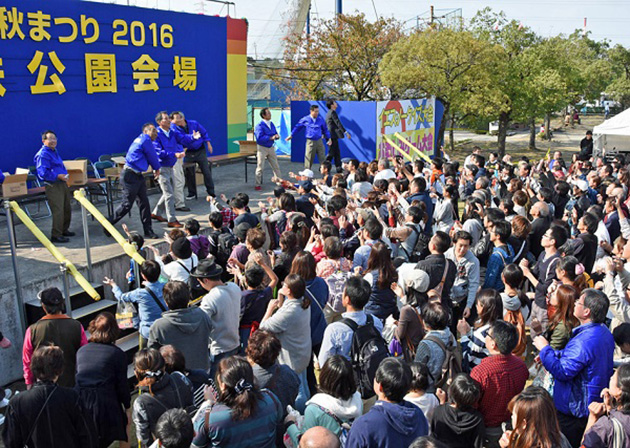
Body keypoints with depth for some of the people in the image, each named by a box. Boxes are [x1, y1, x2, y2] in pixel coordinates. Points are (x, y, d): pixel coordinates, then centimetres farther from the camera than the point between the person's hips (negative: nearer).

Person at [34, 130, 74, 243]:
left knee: (67, 209, 16)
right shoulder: (42, 155, -13)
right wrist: (58, 176, -27)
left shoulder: (54, 151, 18)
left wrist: (65, 175, 16)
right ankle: (56, 236, -5)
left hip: (62, 183, 10)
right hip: (53, 186, -10)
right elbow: (42, 173, -22)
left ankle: (64, 230, 31)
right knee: (58, 211, -12)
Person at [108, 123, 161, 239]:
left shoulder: (141, 139, 17)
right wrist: (157, 169, 13)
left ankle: (148, 231, 10)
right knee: (127, 204, -4)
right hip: (129, 176, -10)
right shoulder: (145, 140, -12)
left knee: (144, 202, 7)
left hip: (138, 175, 10)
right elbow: (153, 157, -3)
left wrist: (155, 169, 14)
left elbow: (150, 157, 24)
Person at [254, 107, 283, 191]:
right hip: (262, 148, -6)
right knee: (260, 167, -2)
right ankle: (258, 185, 6)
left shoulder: (271, 124, 7)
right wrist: (271, 138, -27)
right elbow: (259, 138, -25)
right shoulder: (259, 125, -16)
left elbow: (275, 134, 15)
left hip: (271, 147, 6)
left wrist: (277, 136, -10)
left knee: (276, 166, 12)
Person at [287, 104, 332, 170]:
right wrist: (291, 135, 12)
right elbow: (297, 127, 11)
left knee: (323, 158, 1)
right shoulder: (305, 119, 0)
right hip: (310, 142, -2)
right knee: (309, 159, 2)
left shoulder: (321, 120, 5)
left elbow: (325, 129, 16)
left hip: (319, 141, 2)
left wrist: (329, 138, 9)